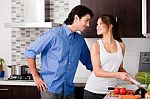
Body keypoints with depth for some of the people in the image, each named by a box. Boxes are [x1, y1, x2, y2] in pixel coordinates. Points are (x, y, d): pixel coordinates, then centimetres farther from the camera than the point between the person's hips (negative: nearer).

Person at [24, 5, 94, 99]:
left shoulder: (80, 40, 8)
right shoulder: (53, 34, -10)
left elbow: (88, 62, 21)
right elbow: (30, 52, -7)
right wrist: (36, 77, -7)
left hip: (69, 90, 6)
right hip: (50, 88, -5)